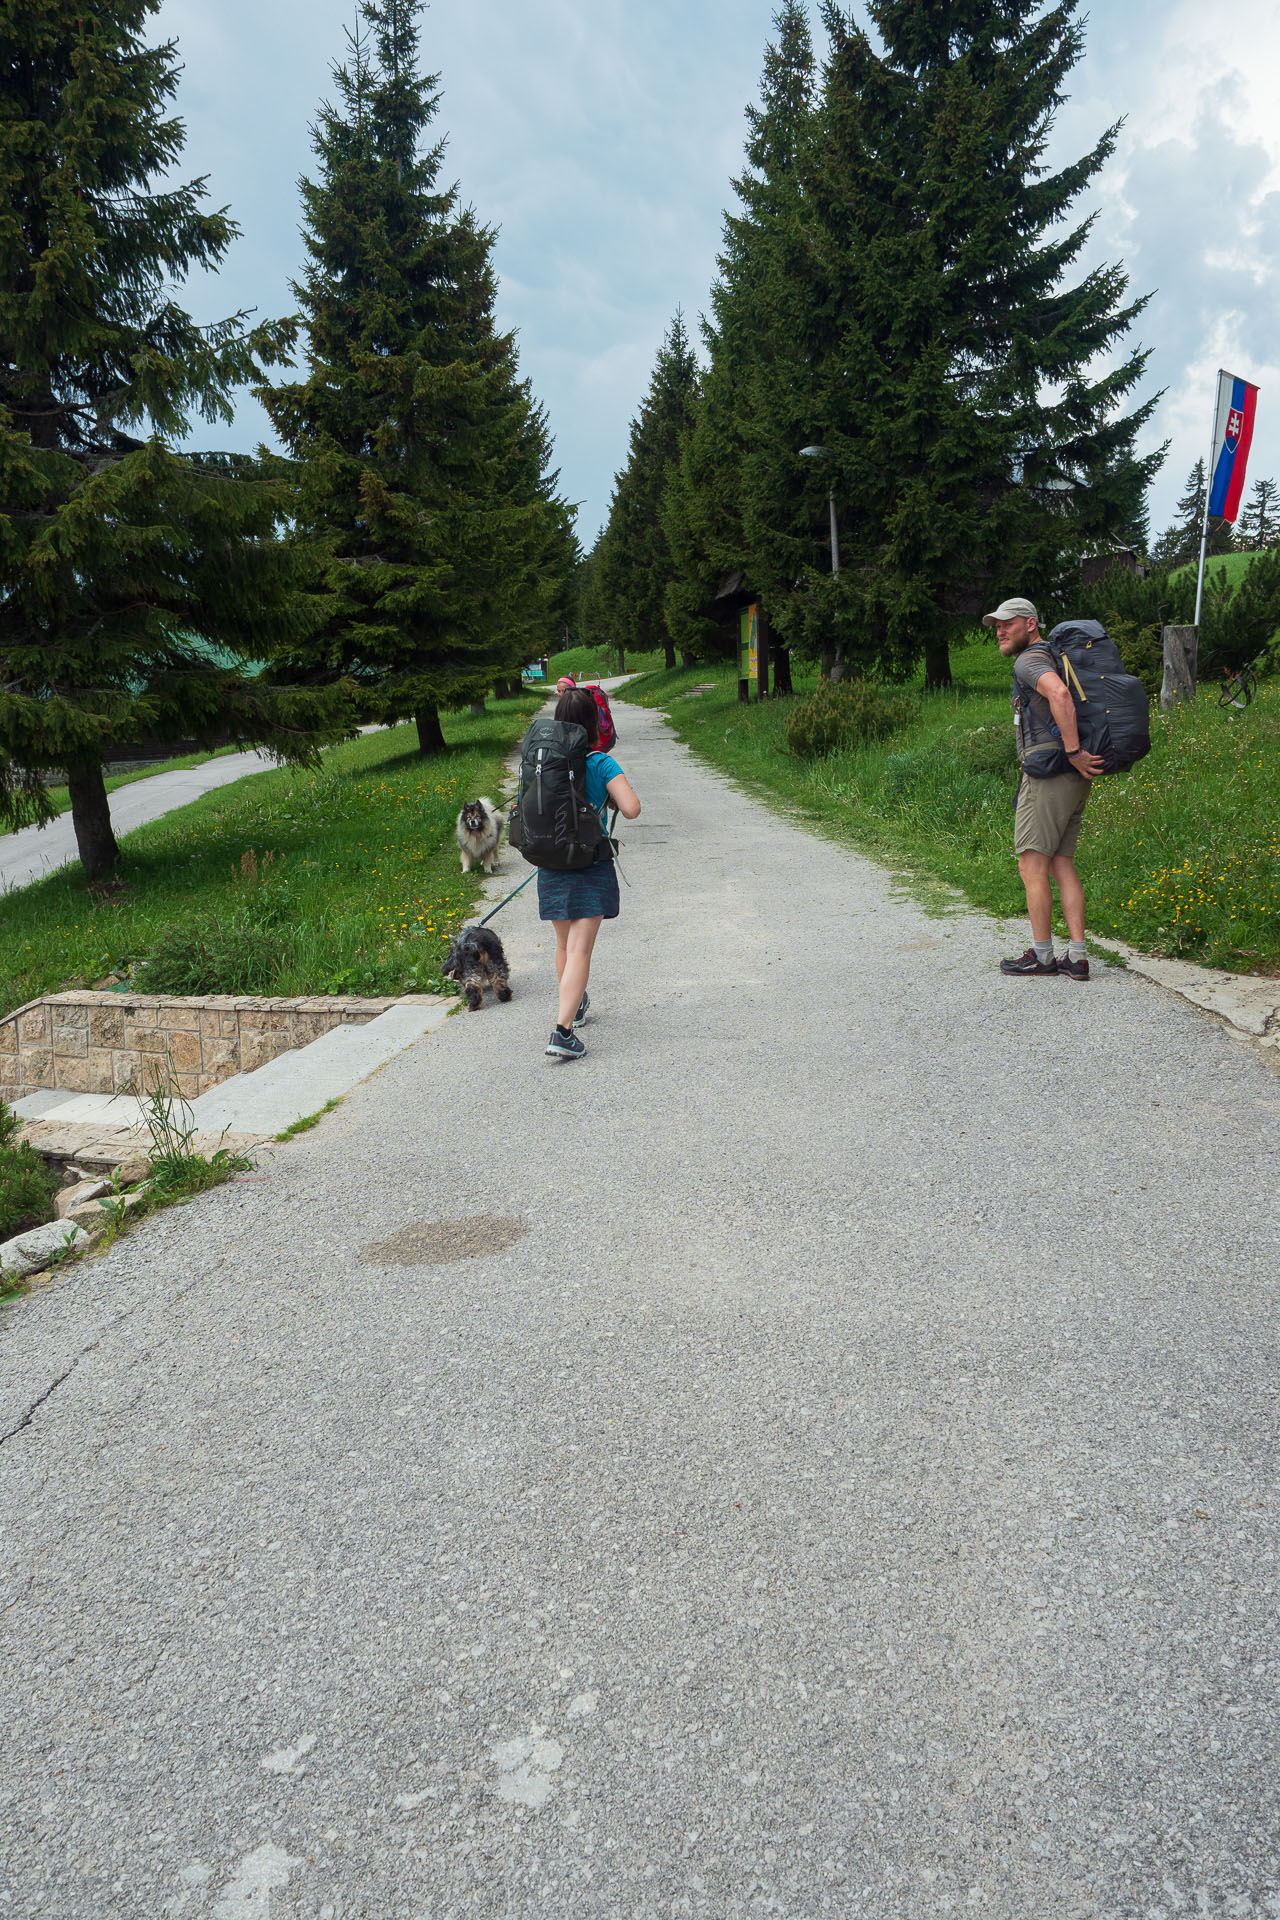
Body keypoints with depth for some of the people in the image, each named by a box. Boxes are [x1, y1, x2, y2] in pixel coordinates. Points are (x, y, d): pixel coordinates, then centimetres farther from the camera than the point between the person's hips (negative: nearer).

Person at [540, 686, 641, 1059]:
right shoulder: (600, 763, -12)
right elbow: (632, 809, -19)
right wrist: (609, 798, 1)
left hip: (551, 867, 5)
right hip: (592, 866, -4)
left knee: (564, 944, 22)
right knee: (580, 950, -6)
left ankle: (574, 1004, 43)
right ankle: (563, 1030, -17)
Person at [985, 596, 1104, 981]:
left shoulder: (1029, 660, -9)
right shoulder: (1051, 659, 23)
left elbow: (1058, 693, -30)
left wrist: (1073, 752, -28)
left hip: (1050, 773, -10)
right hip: (1074, 780, 10)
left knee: (1032, 865, -4)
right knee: (1061, 865, 8)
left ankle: (1041, 956, 0)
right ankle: (1077, 958, 5)